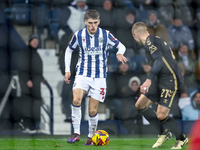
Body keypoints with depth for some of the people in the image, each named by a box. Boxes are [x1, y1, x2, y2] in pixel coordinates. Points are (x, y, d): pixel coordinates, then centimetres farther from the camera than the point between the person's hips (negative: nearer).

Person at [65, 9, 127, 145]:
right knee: (76, 100, -26)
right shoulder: (78, 35, -2)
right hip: (82, 75, 0)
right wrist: (67, 70, 7)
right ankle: (76, 133, -18)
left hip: (99, 77, 0)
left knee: (92, 110, -2)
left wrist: (120, 53, -18)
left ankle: (91, 137, 21)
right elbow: (69, 50, 14)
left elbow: (121, 46, 6)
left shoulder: (105, 35, -4)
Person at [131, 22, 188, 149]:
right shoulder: (153, 40, 16)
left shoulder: (150, 41, -14)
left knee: (161, 115, -14)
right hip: (160, 81, 10)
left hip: (171, 81, -10)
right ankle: (164, 133, 18)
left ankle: (182, 139, 10)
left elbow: (159, 60, -28)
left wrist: (149, 79, -37)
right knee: (140, 105, 9)